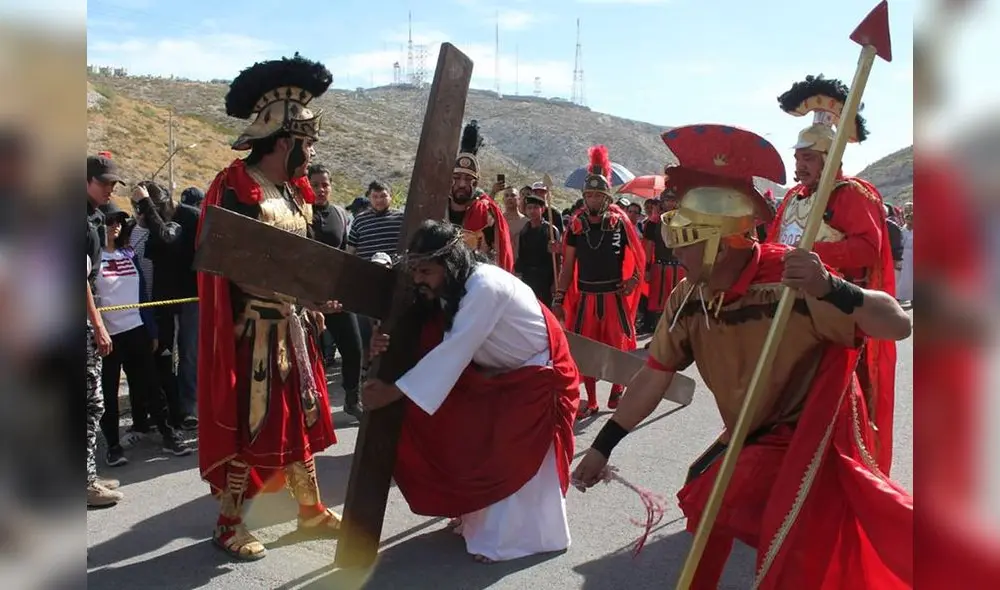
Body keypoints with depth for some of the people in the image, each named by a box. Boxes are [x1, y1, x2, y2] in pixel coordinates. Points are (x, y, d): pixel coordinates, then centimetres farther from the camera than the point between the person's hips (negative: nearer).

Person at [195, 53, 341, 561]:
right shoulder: (236, 190, -16)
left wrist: (312, 306, 10)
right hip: (255, 328, -8)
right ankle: (228, 523, 19)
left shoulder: (293, 190, 10)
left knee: (302, 414, 15)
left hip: (292, 324, 8)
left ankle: (312, 510, 29)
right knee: (253, 423, 1)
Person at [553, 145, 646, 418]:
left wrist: (634, 280, -9)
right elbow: (567, 265, 3)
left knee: (618, 344, 2)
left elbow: (639, 255, 5)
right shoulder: (576, 225, 0)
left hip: (614, 294, -2)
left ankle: (618, 387, 28)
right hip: (585, 296, 2)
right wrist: (559, 299, -1)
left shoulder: (620, 222, -6)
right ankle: (591, 402, 17)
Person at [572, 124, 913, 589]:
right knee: (703, 499, 17)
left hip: (811, 441, -7)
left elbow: (899, 325, -29)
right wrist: (602, 445, 0)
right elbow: (654, 375, -2)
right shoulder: (686, 300, -10)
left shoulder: (790, 279, -30)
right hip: (749, 439, 7)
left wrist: (830, 289, -49)